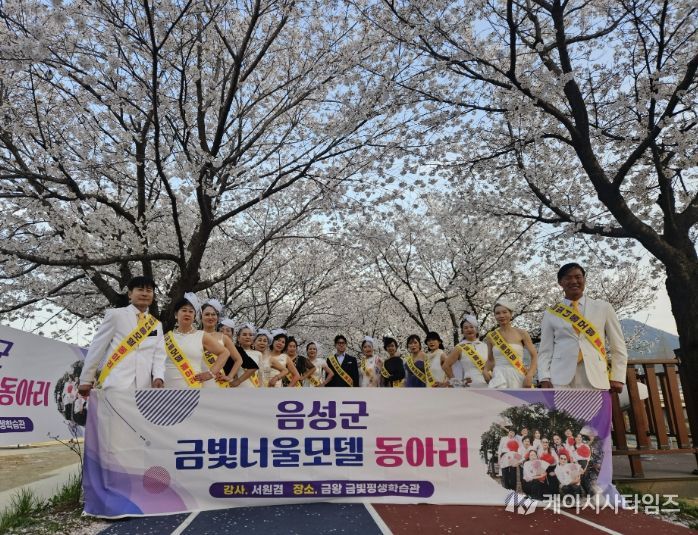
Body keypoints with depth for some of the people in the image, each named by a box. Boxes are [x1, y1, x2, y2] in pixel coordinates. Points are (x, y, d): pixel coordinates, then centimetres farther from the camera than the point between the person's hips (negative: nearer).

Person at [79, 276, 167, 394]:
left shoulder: (157, 325, 16)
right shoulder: (115, 315, 5)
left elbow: (159, 355, 9)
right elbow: (97, 348, 5)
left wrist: (159, 377, -9)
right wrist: (86, 380, 5)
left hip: (145, 388, 4)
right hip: (117, 386, -4)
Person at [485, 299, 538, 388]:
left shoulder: (521, 333, 2)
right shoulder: (491, 336, 7)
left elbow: (534, 356, 3)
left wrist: (529, 375, -10)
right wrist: (485, 371, -1)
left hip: (518, 377, 0)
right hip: (499, 377, 0)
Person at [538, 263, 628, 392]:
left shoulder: (603, 307, 10)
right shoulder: (551, 314, 9)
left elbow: (618, 346, 12)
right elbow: (546, 350, 8)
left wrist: (617, 378, 4)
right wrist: (544, 379, -3)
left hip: (595, 378, 1)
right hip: (561, 379, 0)